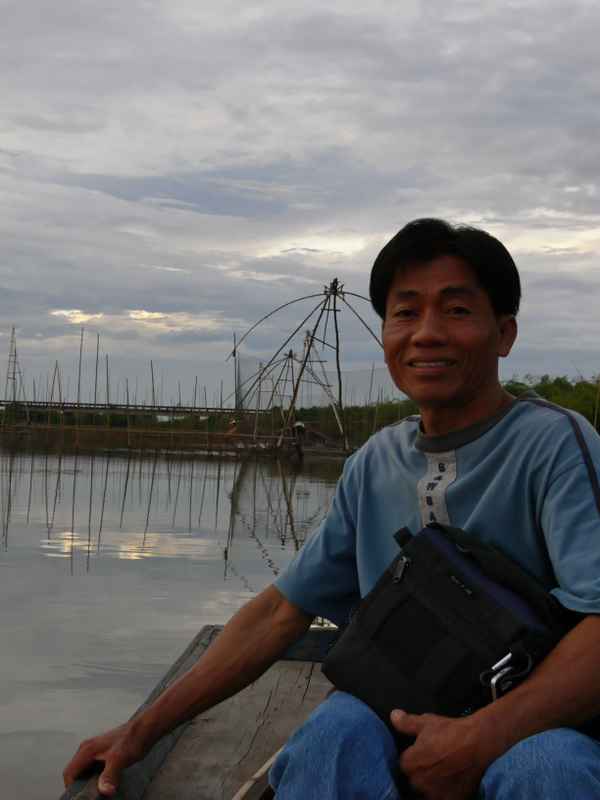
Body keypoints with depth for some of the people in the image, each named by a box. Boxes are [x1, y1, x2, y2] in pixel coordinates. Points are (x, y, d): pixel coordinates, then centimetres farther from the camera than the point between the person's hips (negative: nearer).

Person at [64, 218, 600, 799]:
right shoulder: (374, 465, 8)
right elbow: (282, 610, 10)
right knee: (341, 727, -32)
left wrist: (479, 739, -32)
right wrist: (143, 731, 5)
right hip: (401, 716, 3)